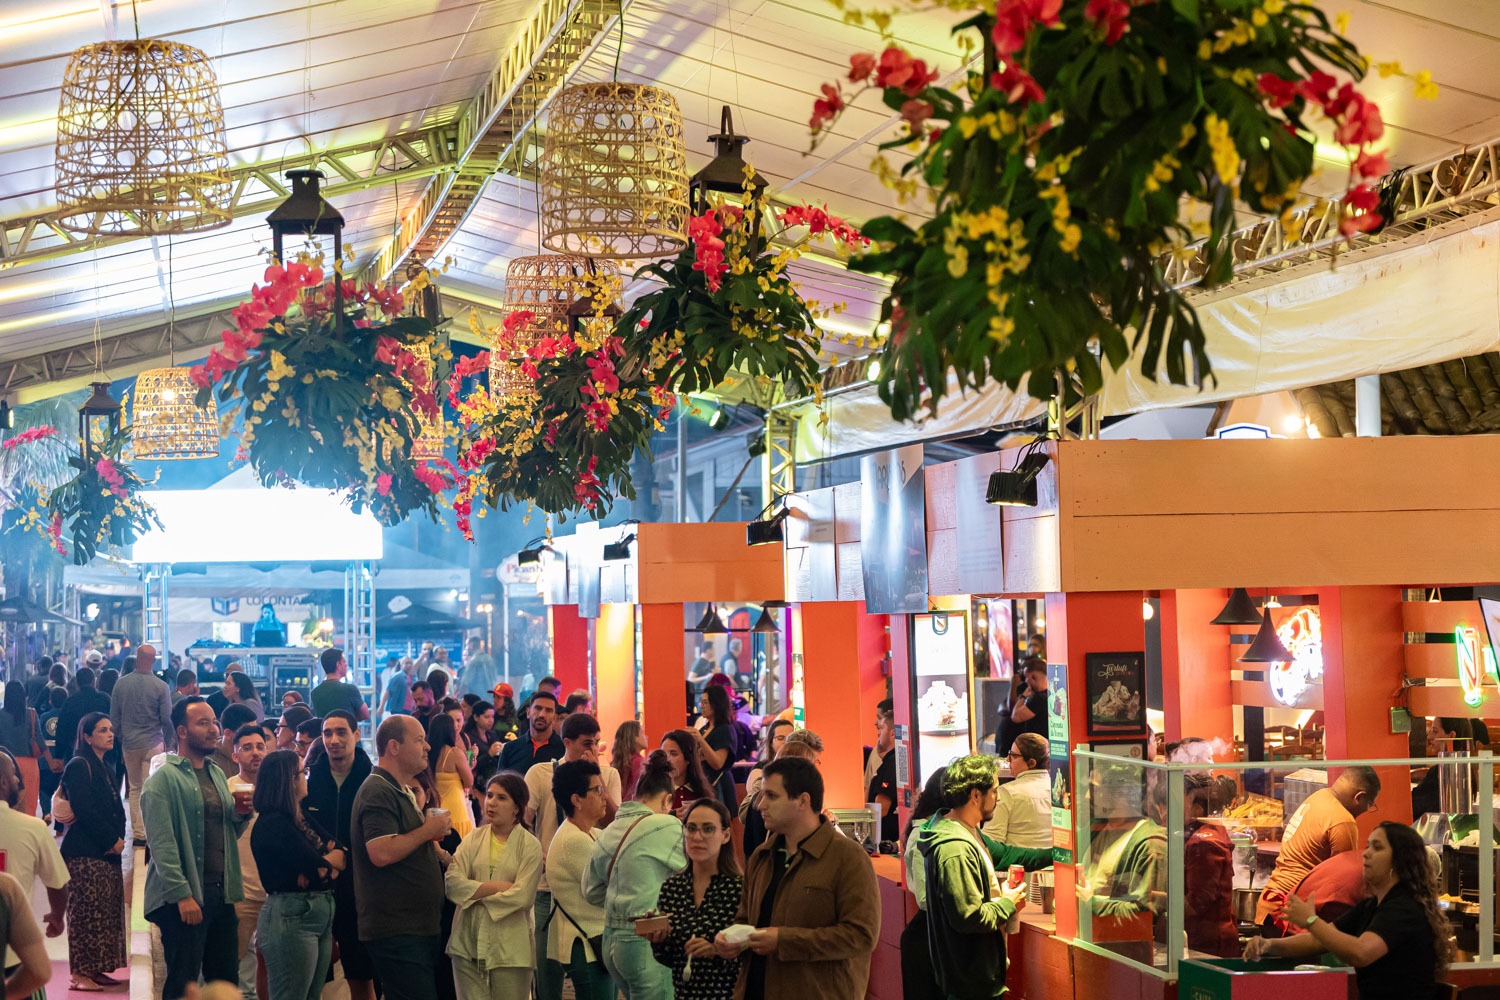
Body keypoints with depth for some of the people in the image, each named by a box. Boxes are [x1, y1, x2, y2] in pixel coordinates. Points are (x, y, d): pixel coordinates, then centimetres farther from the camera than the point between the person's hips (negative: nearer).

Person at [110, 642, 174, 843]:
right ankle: (151, 833, -1)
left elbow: (114, 717, 5)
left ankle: (138, 833, 15)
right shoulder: (161, 687, -11)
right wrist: (169, 743, 7)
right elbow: (167, 719, -8)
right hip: (153, 744, -3)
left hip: (129, 744, 3)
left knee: (135, 788, 13)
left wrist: (119, 742, 16)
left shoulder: (121, 684, -1)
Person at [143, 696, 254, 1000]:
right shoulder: (163, 779, -7)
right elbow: (161, 843, -15)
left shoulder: (217, 774, 17)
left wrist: (240, 814, 1)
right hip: (186, 898, -7)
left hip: (221, 893, 7)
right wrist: (182, 894, -22)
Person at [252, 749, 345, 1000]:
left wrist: (323, 865, -12)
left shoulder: (304, 819, 16)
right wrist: (330, 861, 4)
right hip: (291, 917, -9)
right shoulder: (273, 824, -13)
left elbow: (344, 856, 8)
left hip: (321, 917, 9)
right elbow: (316, 866, -18)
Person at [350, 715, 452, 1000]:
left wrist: (433, 841, 16)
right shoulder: (378, 792, -14)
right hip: (396, 931, -10)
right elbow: (381, 853, -26)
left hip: (419, 927, 10)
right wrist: (428, 830, -16)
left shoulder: (401, 792, 20)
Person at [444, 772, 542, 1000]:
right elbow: (452, 883, -6)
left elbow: (521, 897, -12)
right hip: (468, 944, 2)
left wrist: (476, 893, -5)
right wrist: (498, 886, -11)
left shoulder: (530, 846, -1)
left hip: (510, 947, -2)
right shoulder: (473, 839, 8)